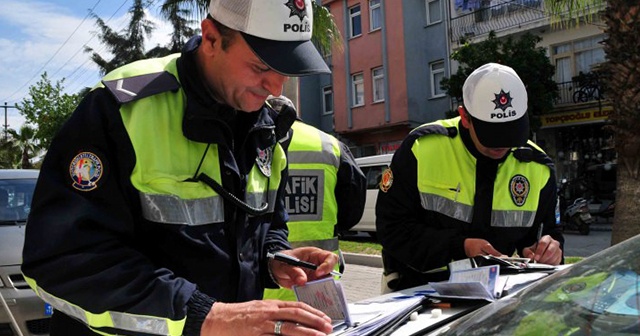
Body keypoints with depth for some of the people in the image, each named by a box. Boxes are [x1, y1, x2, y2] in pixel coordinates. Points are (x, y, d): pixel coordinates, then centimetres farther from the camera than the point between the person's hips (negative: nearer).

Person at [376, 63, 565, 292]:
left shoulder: (537, 168, 1)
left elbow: (545, 230, 15)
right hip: (419, 287, -5)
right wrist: (460, 247, -19)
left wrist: (548, 250, -8)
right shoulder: (422, 148, -11)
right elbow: (392, 227, -9)